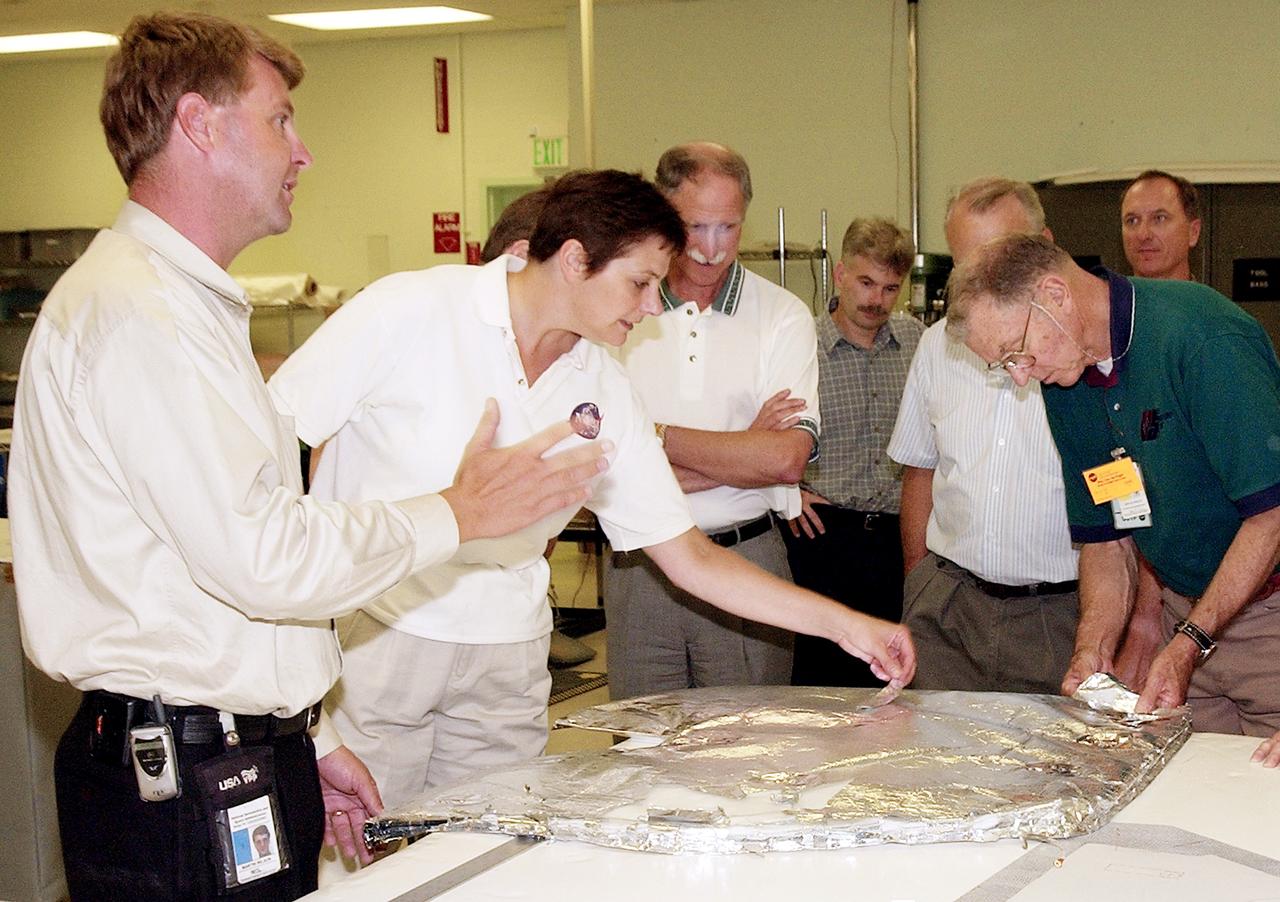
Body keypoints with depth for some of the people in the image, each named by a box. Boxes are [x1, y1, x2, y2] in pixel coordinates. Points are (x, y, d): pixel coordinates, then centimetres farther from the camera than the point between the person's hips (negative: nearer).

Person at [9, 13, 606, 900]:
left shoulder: (188, 304, 17)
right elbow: (261, 557, -23)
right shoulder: (130, 313, -17)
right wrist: (457, 514, -11)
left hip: (248, 755, 10)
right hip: (183, 792, -10)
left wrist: (306, 739, 19)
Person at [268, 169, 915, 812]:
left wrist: (844, 625, 5)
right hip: (368, 639, -4)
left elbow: (690, 557, 9)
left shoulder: (603, 394, 4)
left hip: (505, 663, 4)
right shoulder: (408, 311, -10)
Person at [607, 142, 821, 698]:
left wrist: (653, 435, -10)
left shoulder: (782, 315, 1)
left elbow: (788, 458, -11)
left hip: (747, 567, 0)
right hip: (639, 566, 1)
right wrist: (743, 452, -12)